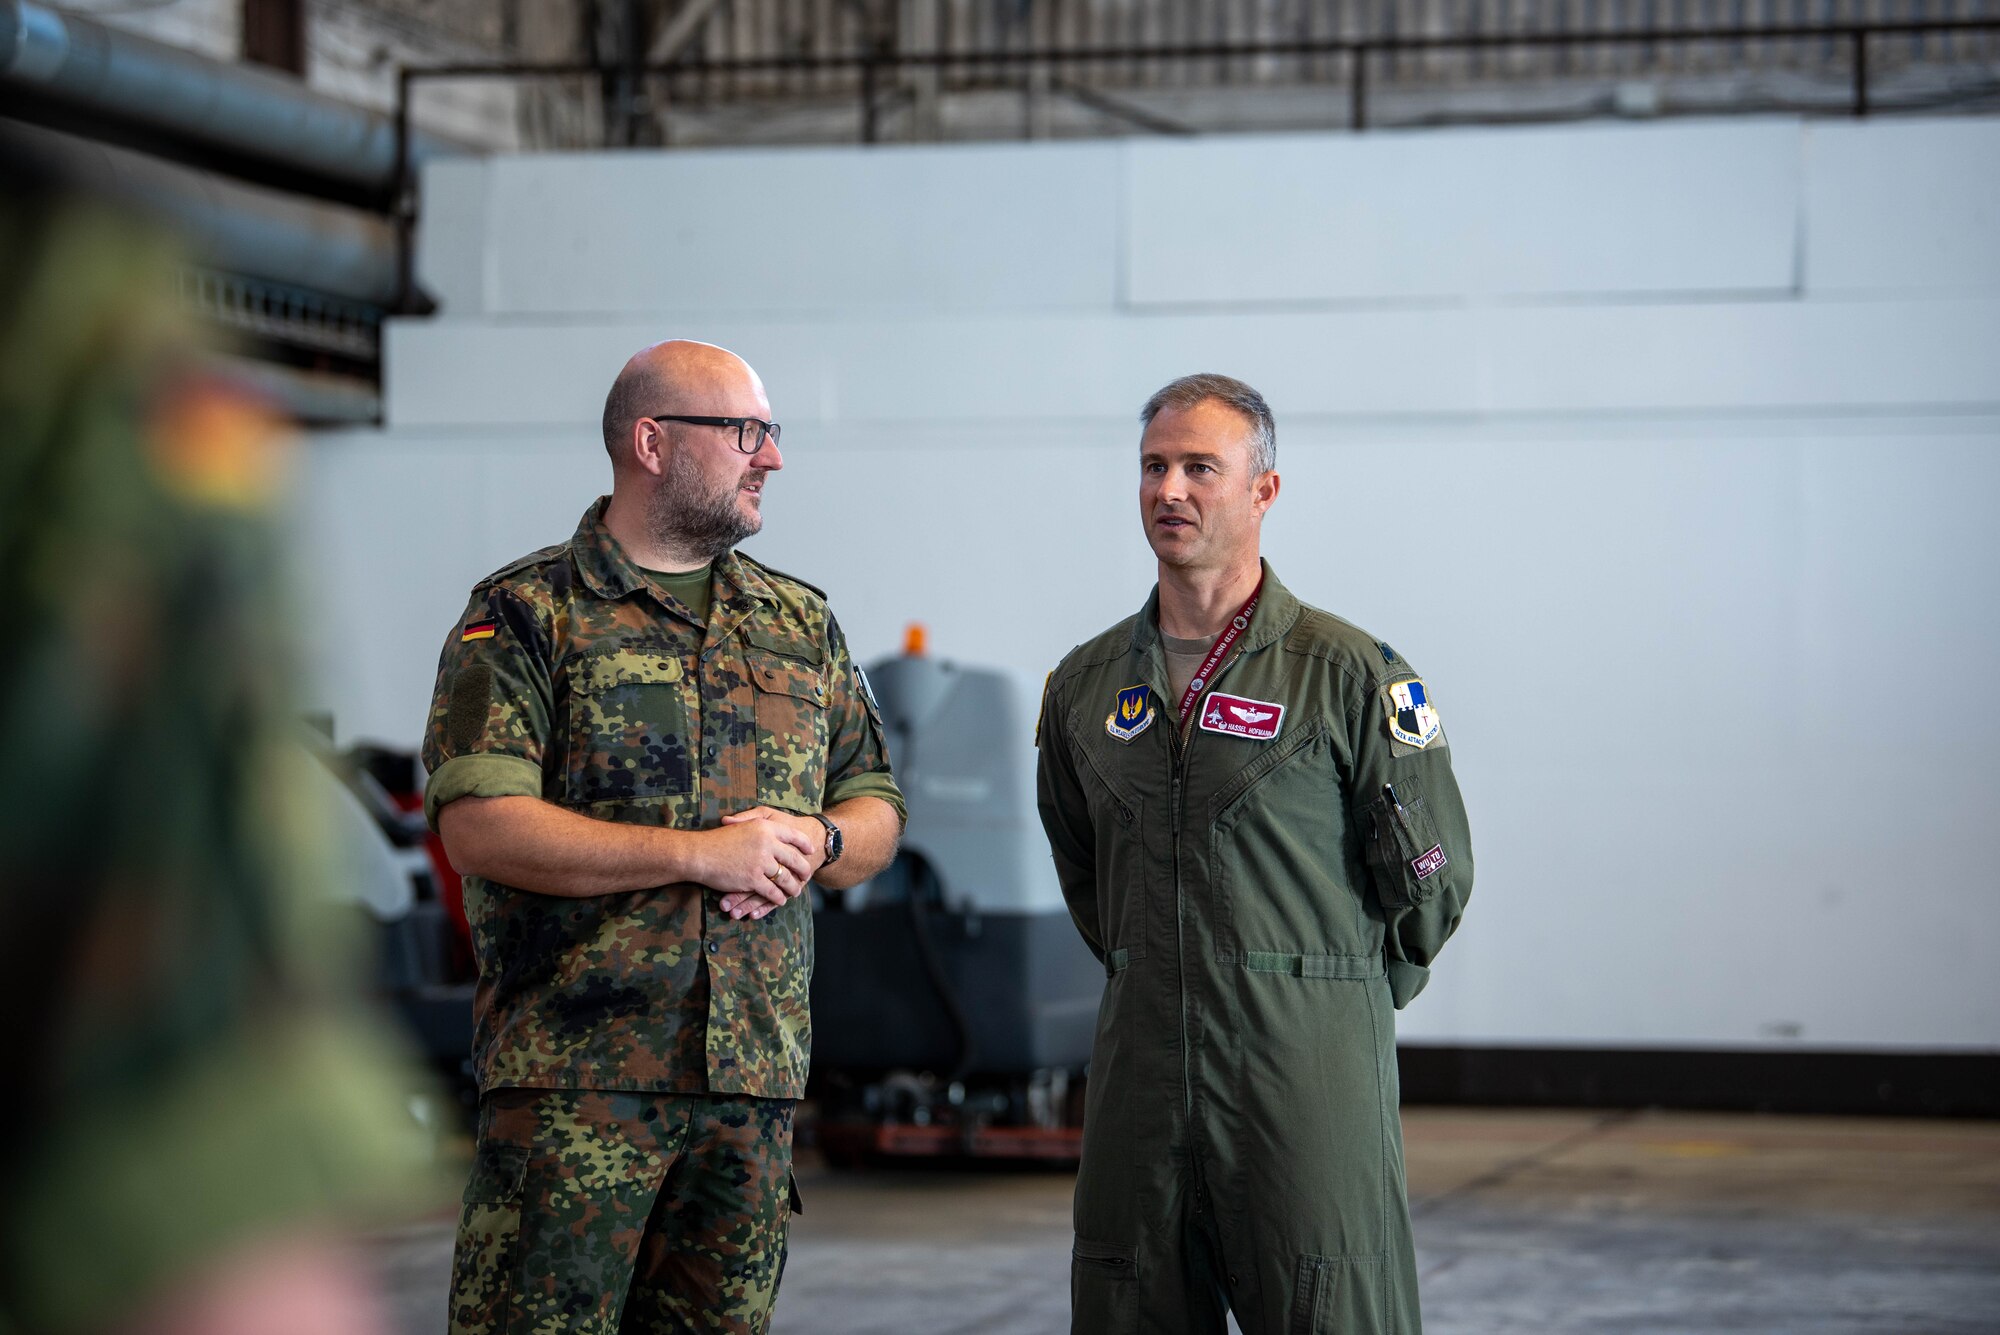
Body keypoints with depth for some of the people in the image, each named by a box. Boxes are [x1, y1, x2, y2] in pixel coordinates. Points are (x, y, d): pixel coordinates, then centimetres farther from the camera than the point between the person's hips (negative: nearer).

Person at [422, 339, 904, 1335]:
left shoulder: (803, 627, 17)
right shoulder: (527, 614, -1)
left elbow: (877, 812, 21)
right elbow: (479, 826, -13)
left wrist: (816, 841, -4)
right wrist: (698, 853, -15)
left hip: (753, 1076, 5)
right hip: (573, 1073, -5)